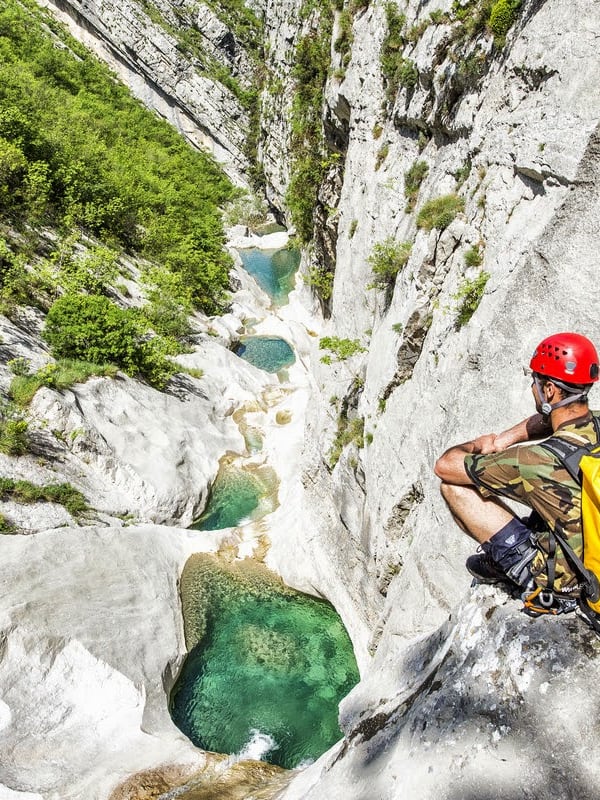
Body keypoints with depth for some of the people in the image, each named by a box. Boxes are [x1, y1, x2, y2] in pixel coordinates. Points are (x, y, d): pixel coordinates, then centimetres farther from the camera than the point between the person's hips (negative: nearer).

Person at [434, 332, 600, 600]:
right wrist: (506, 438, -1)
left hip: (568, 577, -7)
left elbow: (444, 465, -21)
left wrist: (477, 444, -1)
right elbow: (548, 419, 13)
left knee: (452, 485, -12)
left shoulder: (543, 459, -32)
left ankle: (518, 561, 5)